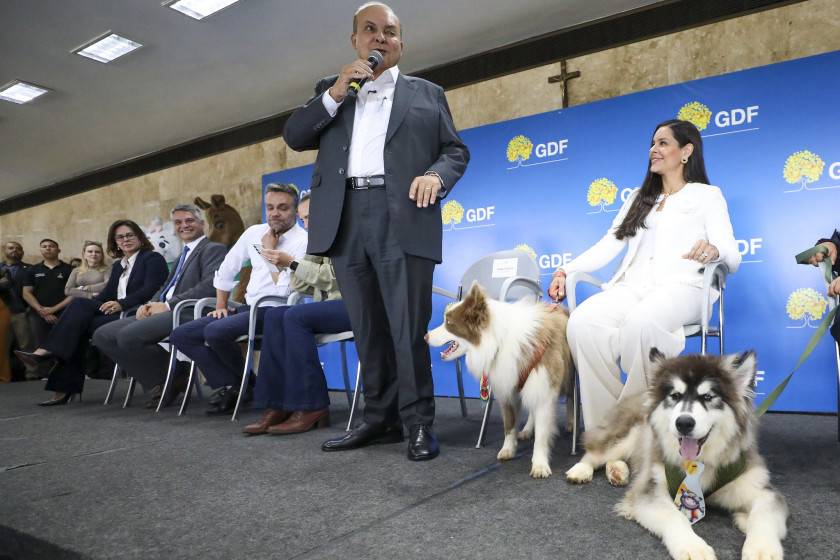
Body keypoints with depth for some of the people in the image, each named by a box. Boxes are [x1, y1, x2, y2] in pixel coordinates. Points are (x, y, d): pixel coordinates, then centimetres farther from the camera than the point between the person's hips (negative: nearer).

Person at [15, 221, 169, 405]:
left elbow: (151, 289, -12)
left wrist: (121, 304, -25)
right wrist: (88, 306, -4)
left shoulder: (153, 258, 3)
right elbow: (107, 294, 17)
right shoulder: (119, 266, 27)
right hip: (117, 313, 7)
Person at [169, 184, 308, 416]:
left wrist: (269, 252, -10)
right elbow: (226, 270, 23)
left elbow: (283, 289, -19)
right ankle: (229, 387, -10)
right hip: (248, 307, 8)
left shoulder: (302, 241, -10)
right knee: (180, 335, -3)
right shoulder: (254, 233, 12)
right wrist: (221, 305, 18)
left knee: (215, 331, -30)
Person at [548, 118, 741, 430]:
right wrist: (567, 270, 6)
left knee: (639, 321, -40)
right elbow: (609, 244, 21)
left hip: (680, 287, -4)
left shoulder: (707, 195, 16)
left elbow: (732, 257, 4)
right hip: (633, 285, 4)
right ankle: (604, 424, -23)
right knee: (582, 322, -29)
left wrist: (714, 250, -22)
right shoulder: (639, 198, 30)